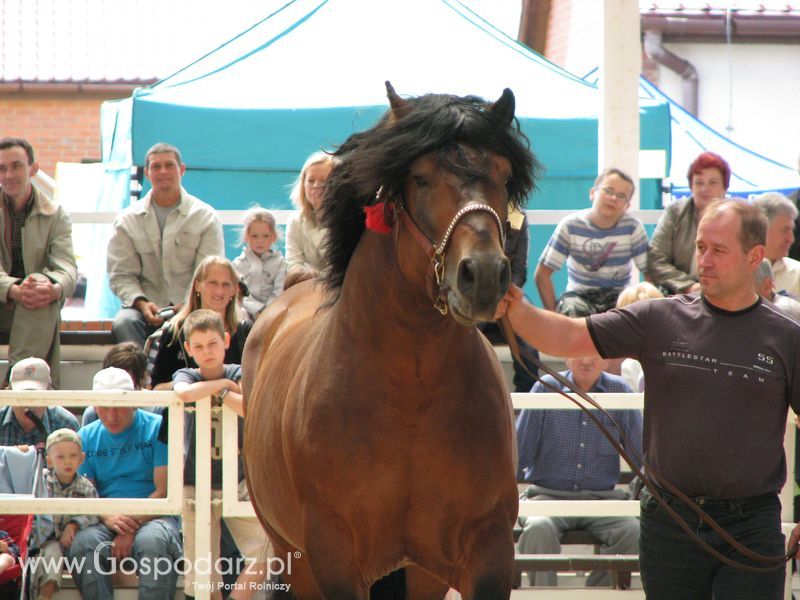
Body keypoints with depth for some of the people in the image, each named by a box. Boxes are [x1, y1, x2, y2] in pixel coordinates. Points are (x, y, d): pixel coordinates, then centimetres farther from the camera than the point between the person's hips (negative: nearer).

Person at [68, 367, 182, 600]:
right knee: (82, 543, -31)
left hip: (152, 517, -3)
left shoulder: (158, 428, 3)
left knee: (153, 540, -37)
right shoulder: (86, 437, 14)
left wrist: (131, 528, -15)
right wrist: (108, 518, -14)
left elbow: (165, 492, -4)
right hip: (104, 520, 3)